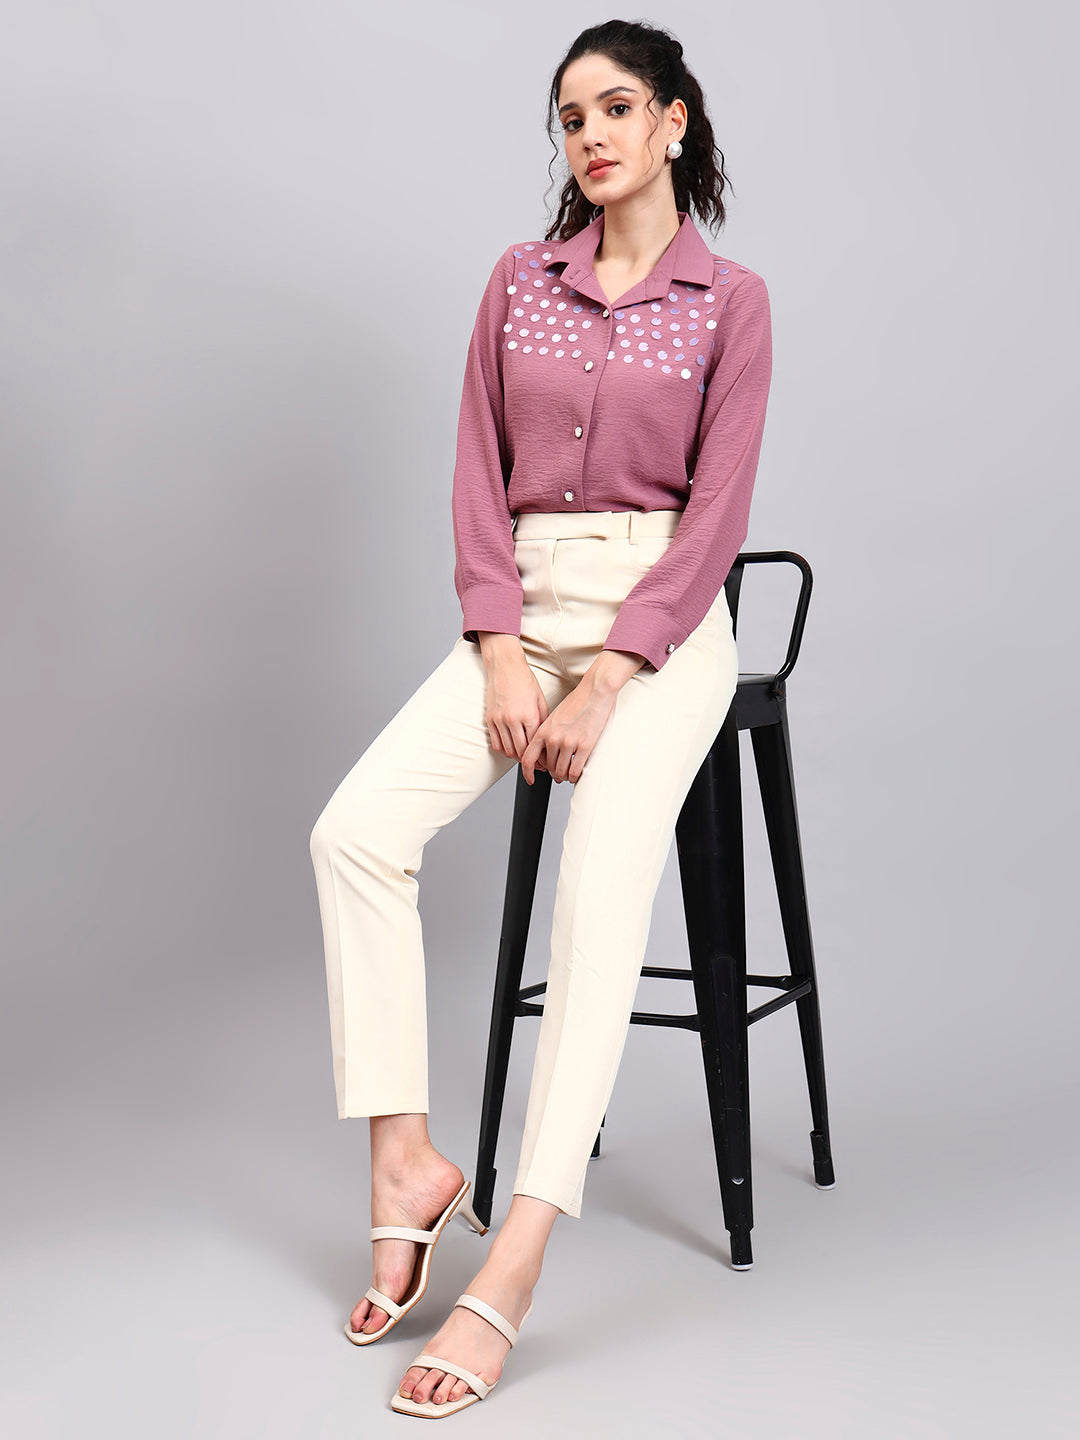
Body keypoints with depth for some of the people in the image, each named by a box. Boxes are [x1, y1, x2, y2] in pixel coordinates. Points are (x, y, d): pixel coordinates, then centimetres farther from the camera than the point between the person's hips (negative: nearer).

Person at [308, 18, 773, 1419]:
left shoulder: (730, 300, 2)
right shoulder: (519, 278, 12)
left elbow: (716, 512, -5)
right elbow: (480, 472, 6)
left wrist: (606, 680, -15)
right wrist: (502, 650, -8)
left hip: (661, 617, -3)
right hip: (522, 606, 4)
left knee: (602, 895, -27)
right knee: (355, 832, -22)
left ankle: (512, 1271, -30)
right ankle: (406, 1160, -14)